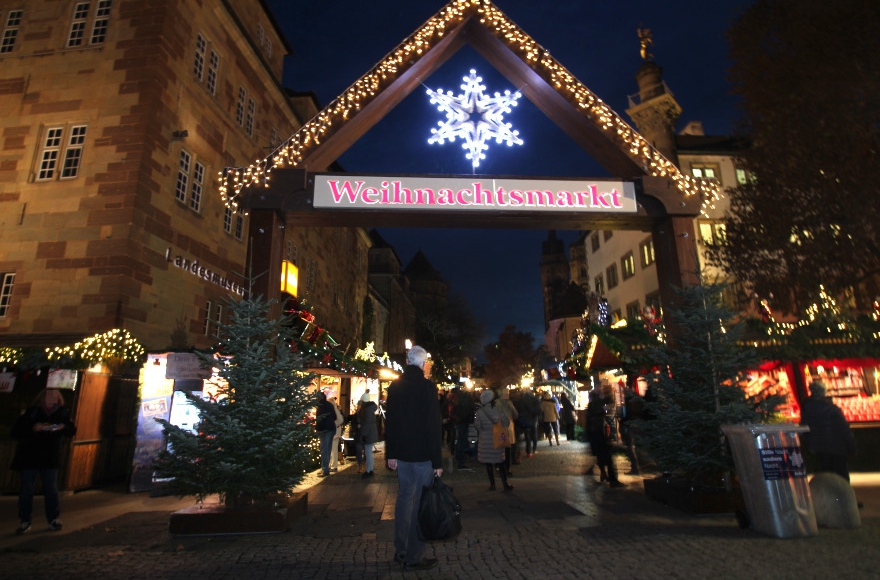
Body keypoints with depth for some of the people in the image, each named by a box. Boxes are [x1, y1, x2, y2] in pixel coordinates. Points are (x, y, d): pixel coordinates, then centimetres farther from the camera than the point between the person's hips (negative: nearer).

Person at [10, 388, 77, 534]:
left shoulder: (62, 413, -1)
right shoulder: (31, 412, -8)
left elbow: (72, 431, 3)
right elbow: (15, 432, -10)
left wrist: (63, 427, -18)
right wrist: (32, 428, -27)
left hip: (51, 459, 1)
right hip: (29, 459, -1)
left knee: (51, 490, 7)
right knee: (27, 491, 5)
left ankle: (54, 519, 16)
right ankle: (24, 522, 18)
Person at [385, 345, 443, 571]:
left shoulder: (395, 386, 4)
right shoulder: (427, 386, -14)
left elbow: (389, 422, 9)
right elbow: (434, 425, -16)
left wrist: (391, 453, 15)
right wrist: (438, 461, -11)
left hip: (402, 453, 6)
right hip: (423, 455, -6)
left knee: (404, 499, 17)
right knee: (421, 503, 3)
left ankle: (400, 550, 27)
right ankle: (413, 557, 9)